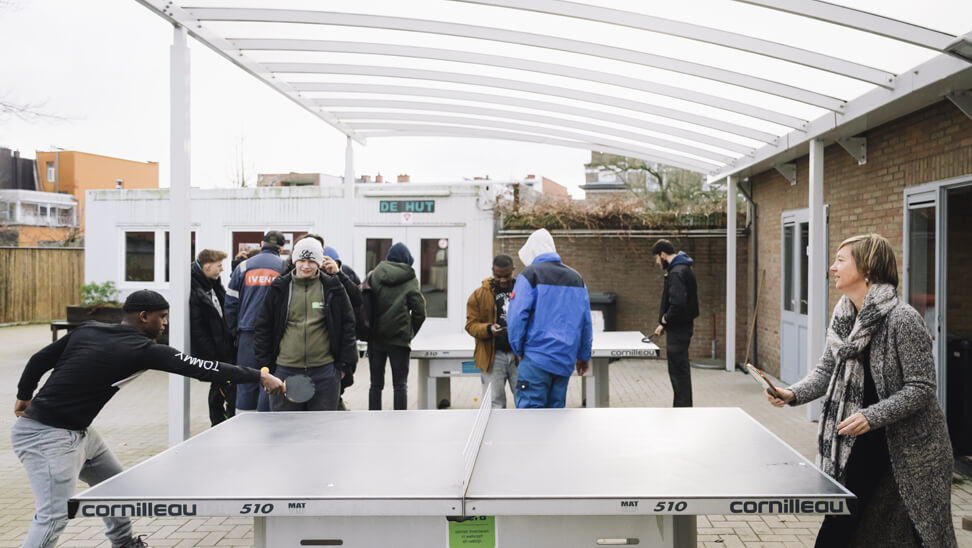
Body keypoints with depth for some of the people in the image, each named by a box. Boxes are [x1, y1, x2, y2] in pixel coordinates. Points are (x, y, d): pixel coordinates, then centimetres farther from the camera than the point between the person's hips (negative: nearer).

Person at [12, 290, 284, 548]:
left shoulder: (88, 329, 3)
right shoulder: (142, 349, -19)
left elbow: (39, 359, 9)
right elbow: (202, 368, -20)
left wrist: (24, 396, 27)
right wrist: (259, 376, -17)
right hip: (46, 435, -10)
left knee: (115, 483, 20)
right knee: (54, 515, -13)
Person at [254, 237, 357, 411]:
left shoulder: (333, 288, 3)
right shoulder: (279, 288, 4)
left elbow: (347, 325, 6)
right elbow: (263, 327, 9)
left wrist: (344, 364, 2)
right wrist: (265, 364, 5)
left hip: (324, 372, 0)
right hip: (285, 370, 1)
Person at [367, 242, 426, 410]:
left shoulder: (373, 276, 3)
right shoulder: (410, 281, -3)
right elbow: (419, 311, -5)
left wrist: (367, 328, 9)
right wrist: (411, 332, 9)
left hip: (375, 337, 3)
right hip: (399, 338, -2)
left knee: (376, 384, 11)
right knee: (400, 384, 4)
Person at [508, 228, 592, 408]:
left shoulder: (530, 274, -4)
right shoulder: (576, 277, 14)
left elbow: (517, 316, -11)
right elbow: (586, 321, 14)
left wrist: (517, 349, 1)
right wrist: (584, 355, 20)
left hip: (536, 359, -6)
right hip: (566, 360, 6)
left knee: (529, 407, -7)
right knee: (556, 408, 12)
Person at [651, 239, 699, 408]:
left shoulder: (676, 273, -20)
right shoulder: (684, 268, 14)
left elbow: (677, 303, -30)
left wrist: (666, 318, -13)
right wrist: (664, 324, 14)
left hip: (677, 330, -10)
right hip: (682, 326, 10)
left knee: (679, 370, -3)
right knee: (679, 370, 17)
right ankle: (682, 407, 26)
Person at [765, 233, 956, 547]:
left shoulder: (903, 318, -20)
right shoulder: (842, 316, 2)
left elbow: (922, 388, -20)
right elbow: (826, 370, 7)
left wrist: (872, 416, -29)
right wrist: (794, 395, -10)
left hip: (910, 447, -6)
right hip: (859, 443, 7)